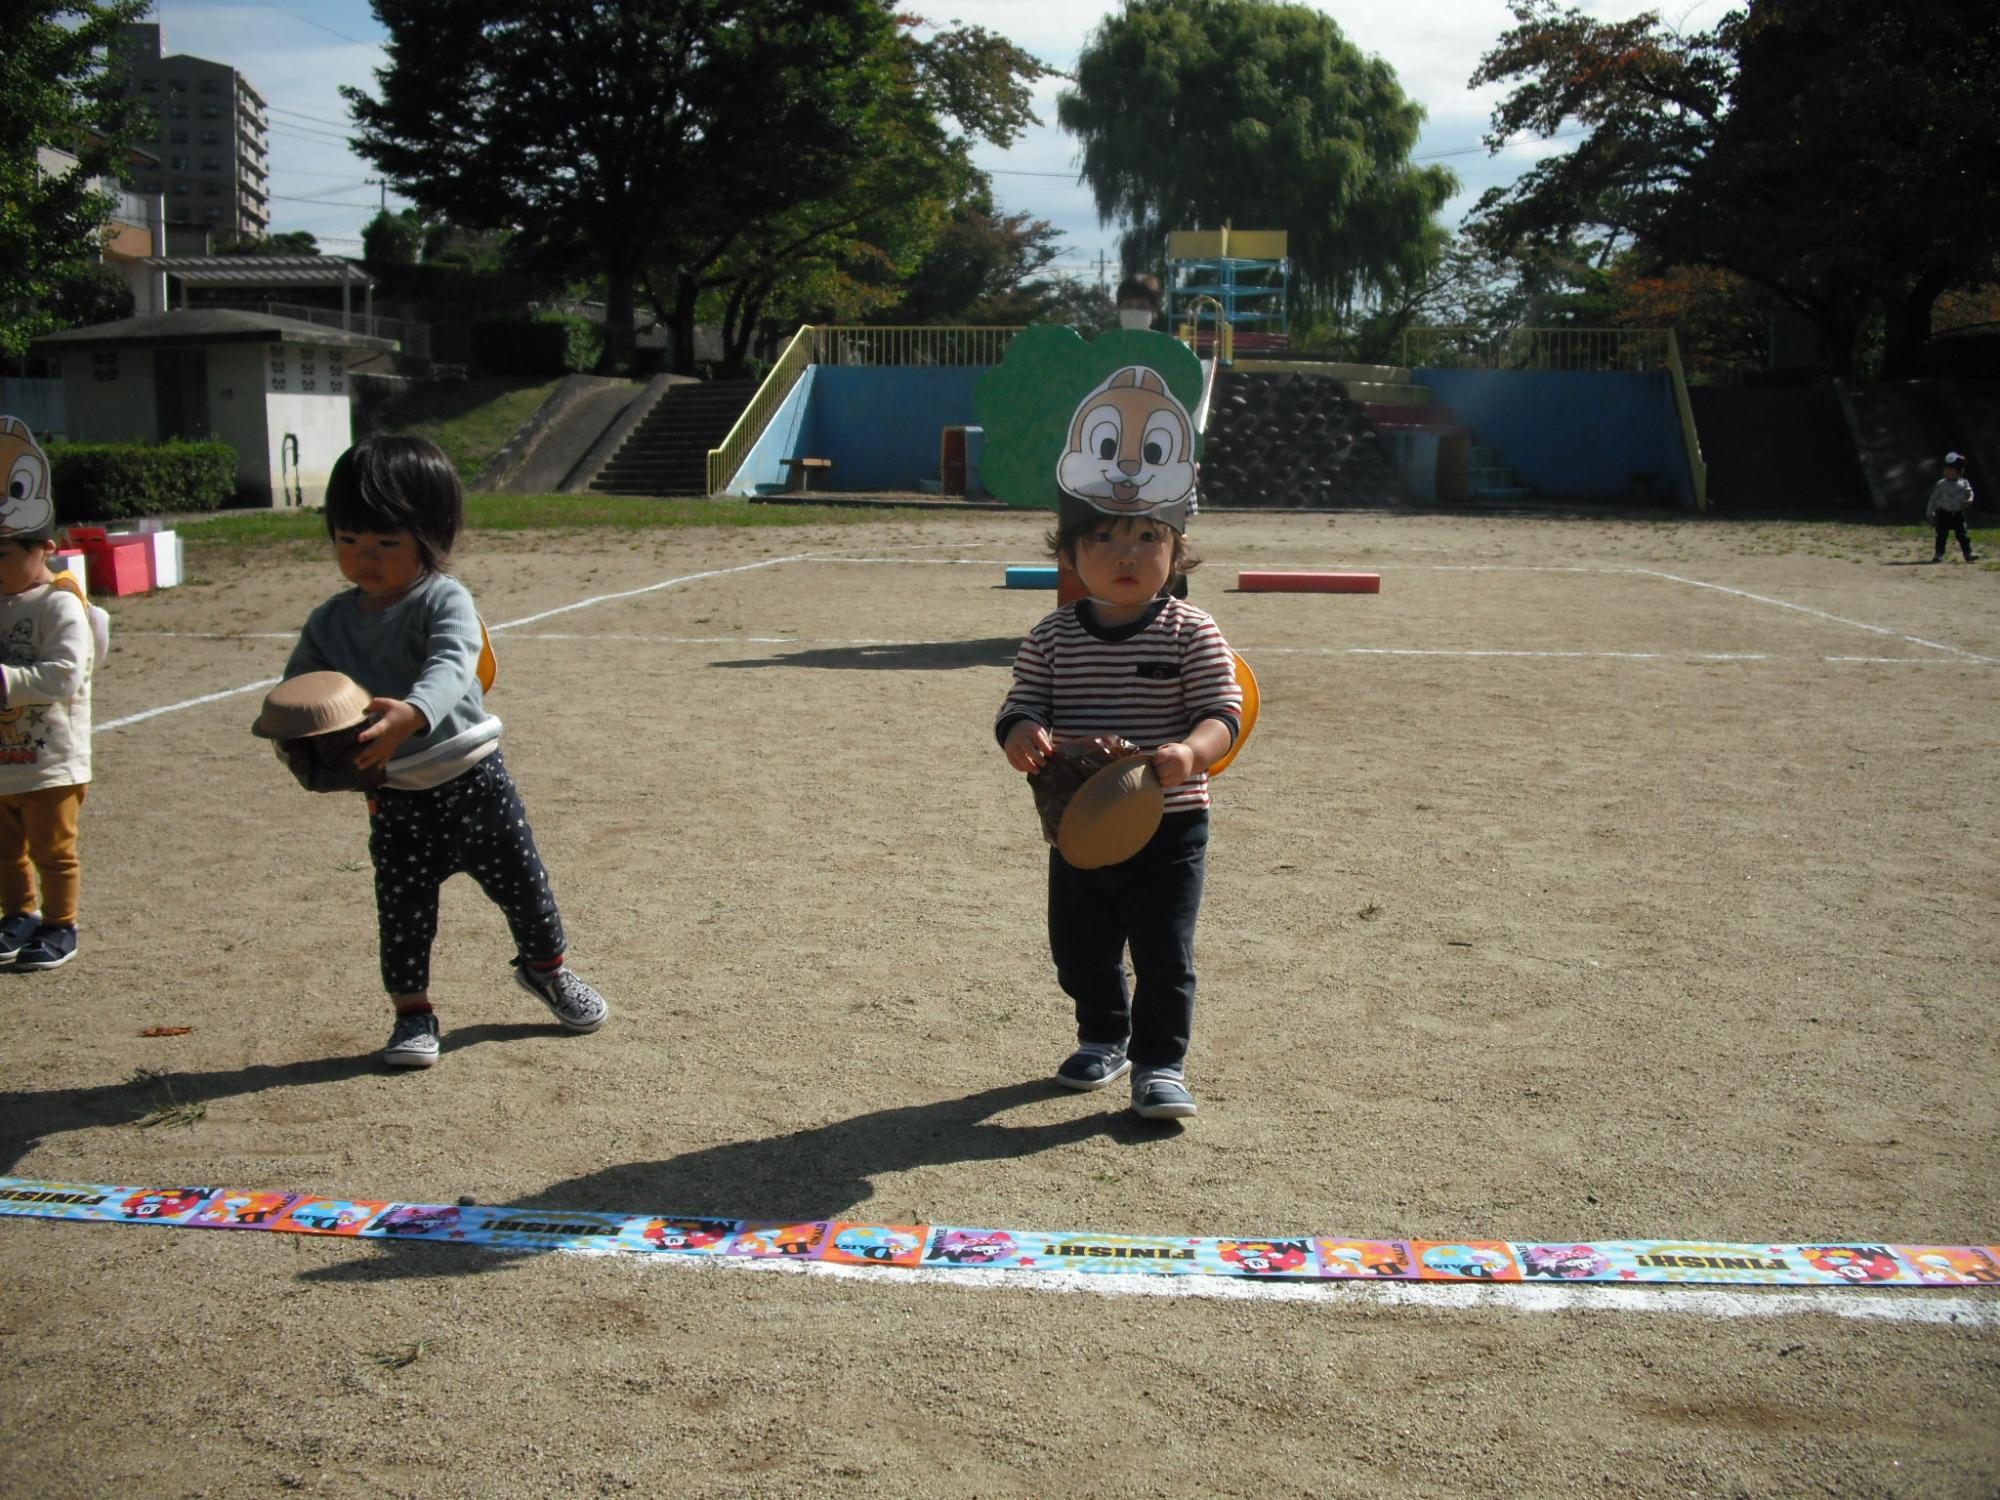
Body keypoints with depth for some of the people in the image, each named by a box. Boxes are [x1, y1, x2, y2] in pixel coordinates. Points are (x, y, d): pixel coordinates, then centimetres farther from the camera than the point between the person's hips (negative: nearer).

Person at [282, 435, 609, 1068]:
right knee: (402, 913, 6)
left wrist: (412, 714, -51)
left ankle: (546, 969, 37)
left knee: (521, 882, 12)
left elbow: (449, 667, -30)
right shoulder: (331, 622, 1)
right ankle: (412, 1013, 23)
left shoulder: (446, 600, -13)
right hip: (395, 798, 3)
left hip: (473, 780, -2)